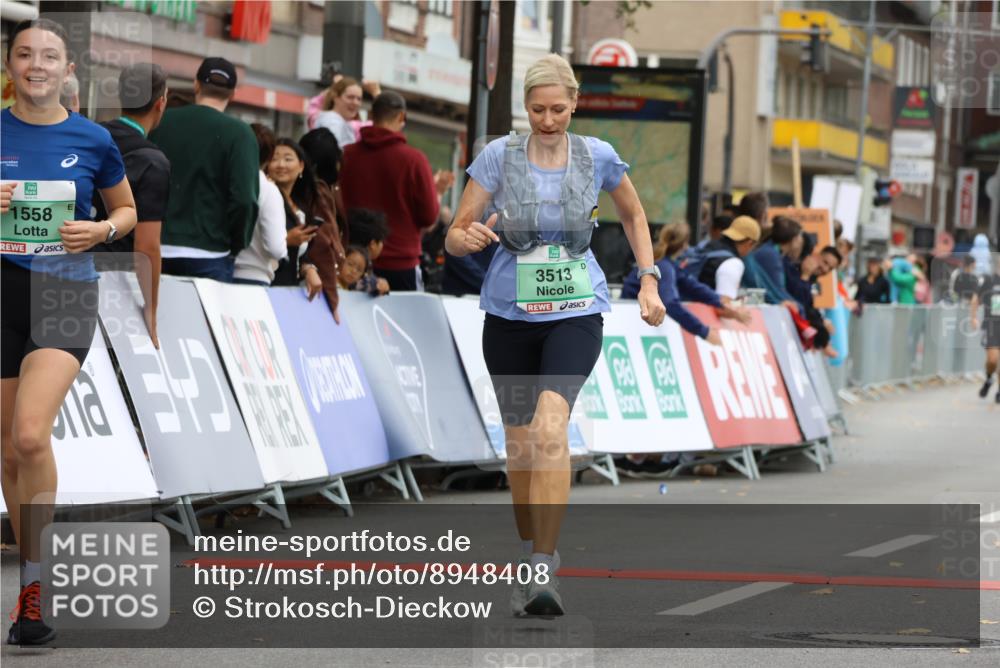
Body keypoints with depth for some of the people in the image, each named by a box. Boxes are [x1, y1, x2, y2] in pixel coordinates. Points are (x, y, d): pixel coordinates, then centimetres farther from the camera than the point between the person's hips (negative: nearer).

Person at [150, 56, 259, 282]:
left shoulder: (160, 122, 7)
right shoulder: (239, 133, -6)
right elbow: (244, 198, -13)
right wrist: (236, 246, 2)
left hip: (156, 249, 4)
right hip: (208, 256, -4)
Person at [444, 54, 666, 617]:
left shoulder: (598, 157, -2)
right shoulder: (498, 157, -5)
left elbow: (634, 215, 17)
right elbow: (454, 236, -4)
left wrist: (649, 280, 11)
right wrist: (469, 238, -27)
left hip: (576, 312, -2)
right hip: (510, 314, 2)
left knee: (551, 422, -24)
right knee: (520, 442, 10)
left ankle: (544, 571, -29)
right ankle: (531, 555, 32)